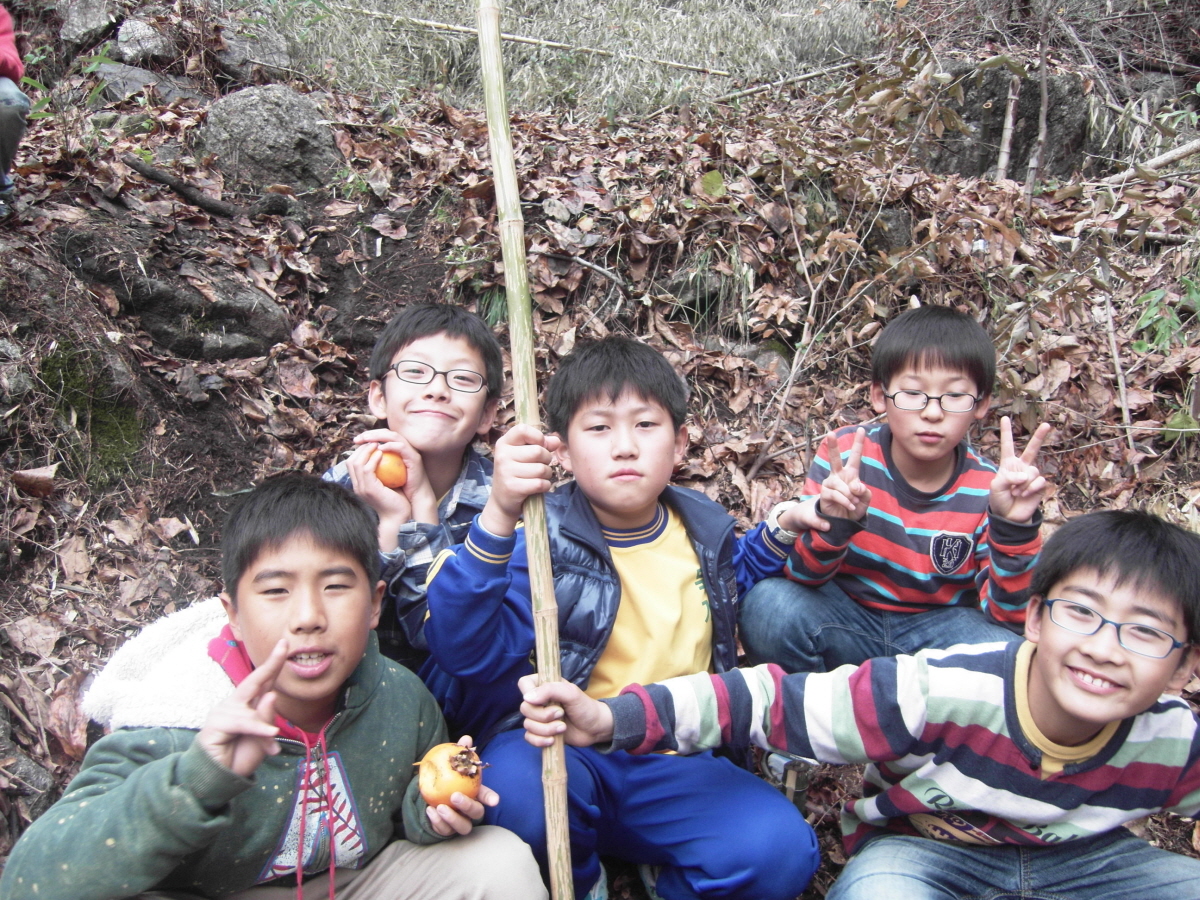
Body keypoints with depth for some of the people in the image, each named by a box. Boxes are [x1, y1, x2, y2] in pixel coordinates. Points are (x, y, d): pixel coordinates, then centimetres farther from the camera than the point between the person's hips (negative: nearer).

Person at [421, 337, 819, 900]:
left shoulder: (706, 531, 5)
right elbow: (466, 654, -25)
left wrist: (777, 536, 9)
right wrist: (497, 517, -38)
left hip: (677, 767, 3)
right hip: (559, 753, -2)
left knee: (781, 854, -24)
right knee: (515, 786, -36)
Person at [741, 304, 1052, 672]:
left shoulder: (987, 490, -12)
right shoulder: (845, 456, -14)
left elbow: (1006, 617, -14)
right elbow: (801, 576, -14)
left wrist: (1013, 527, -30)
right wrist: (835, 523, -35)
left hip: (937, 625, 1)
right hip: (845, 614, 0)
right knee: (770, 604, -31)